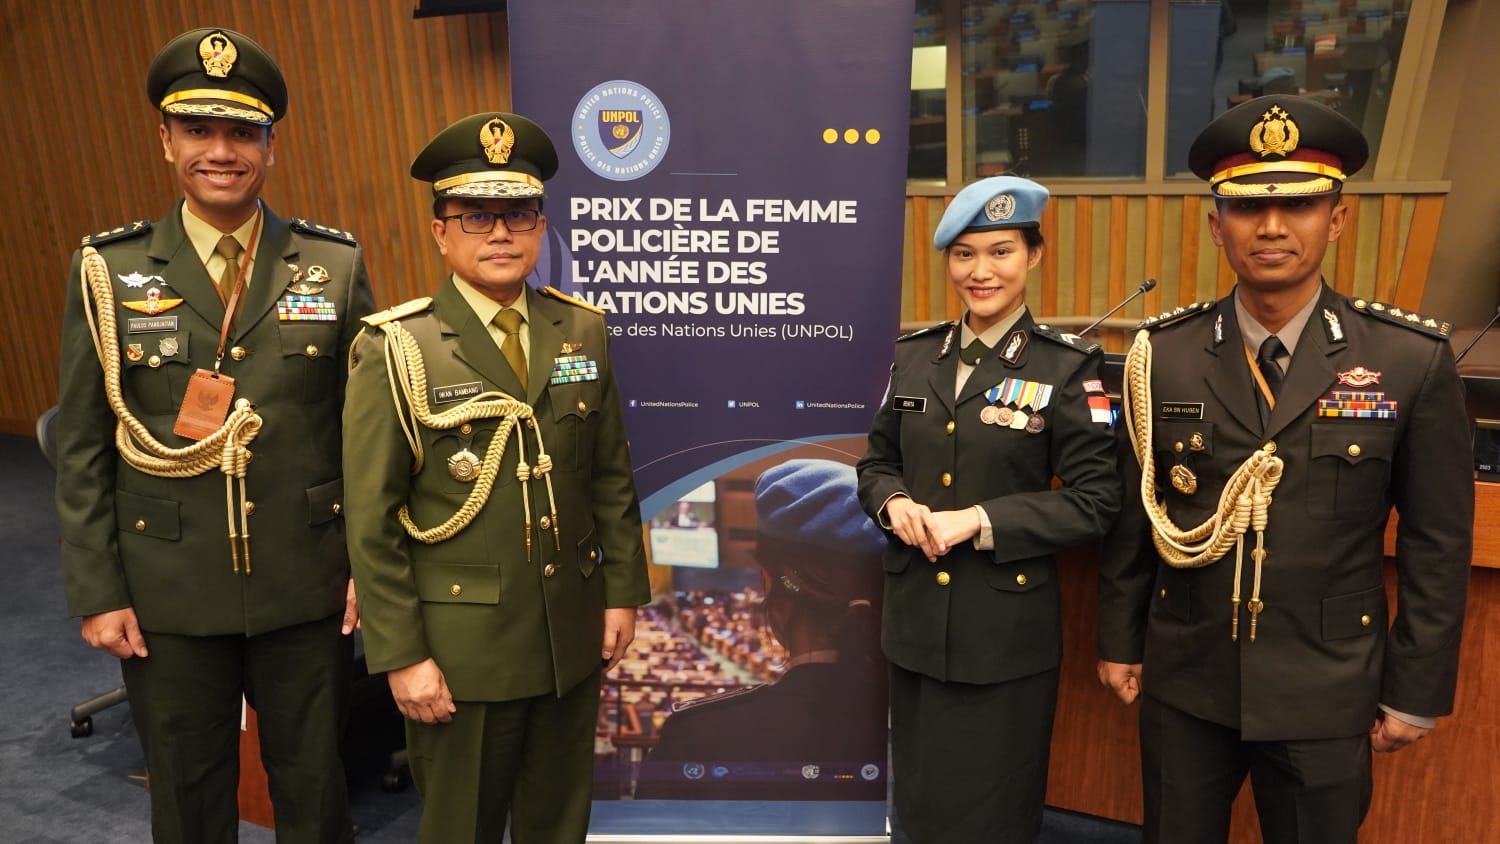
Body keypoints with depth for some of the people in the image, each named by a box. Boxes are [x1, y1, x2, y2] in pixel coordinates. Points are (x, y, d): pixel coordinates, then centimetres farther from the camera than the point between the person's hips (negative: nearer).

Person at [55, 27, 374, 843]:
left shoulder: (335, 264, -2)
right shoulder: (108, 271, -1)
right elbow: (81, 448, 1)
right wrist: (96, 593, -2)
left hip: (308, 588, 0)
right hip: (166, 596, 1)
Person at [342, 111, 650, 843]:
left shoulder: (582, 331, 2)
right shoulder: (395, 349, -10)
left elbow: (611, 477, 7)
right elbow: (371, 522, -10)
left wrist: (622, 591, 5)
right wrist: (402, 655, -11)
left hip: (573, 635, 4)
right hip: (460, 645, -3)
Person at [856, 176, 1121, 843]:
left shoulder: (1067, 367, -10)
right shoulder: (913, 355, 4)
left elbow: (1094, 502, -12)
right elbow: (876, 463, 11)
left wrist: (979, 521, -21)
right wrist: (894, 503, -11)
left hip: (1004, 633, -4)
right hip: (914, 622, 5)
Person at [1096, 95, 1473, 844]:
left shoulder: (1414, 359, -8)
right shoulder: (1163, 354, -6)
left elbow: (1437, 542, -3)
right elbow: (1132, 512, 1)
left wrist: (1416, 691, 0)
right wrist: (1119, 640, 6)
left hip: (1326, 693, -1)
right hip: (1182, 681, 1)